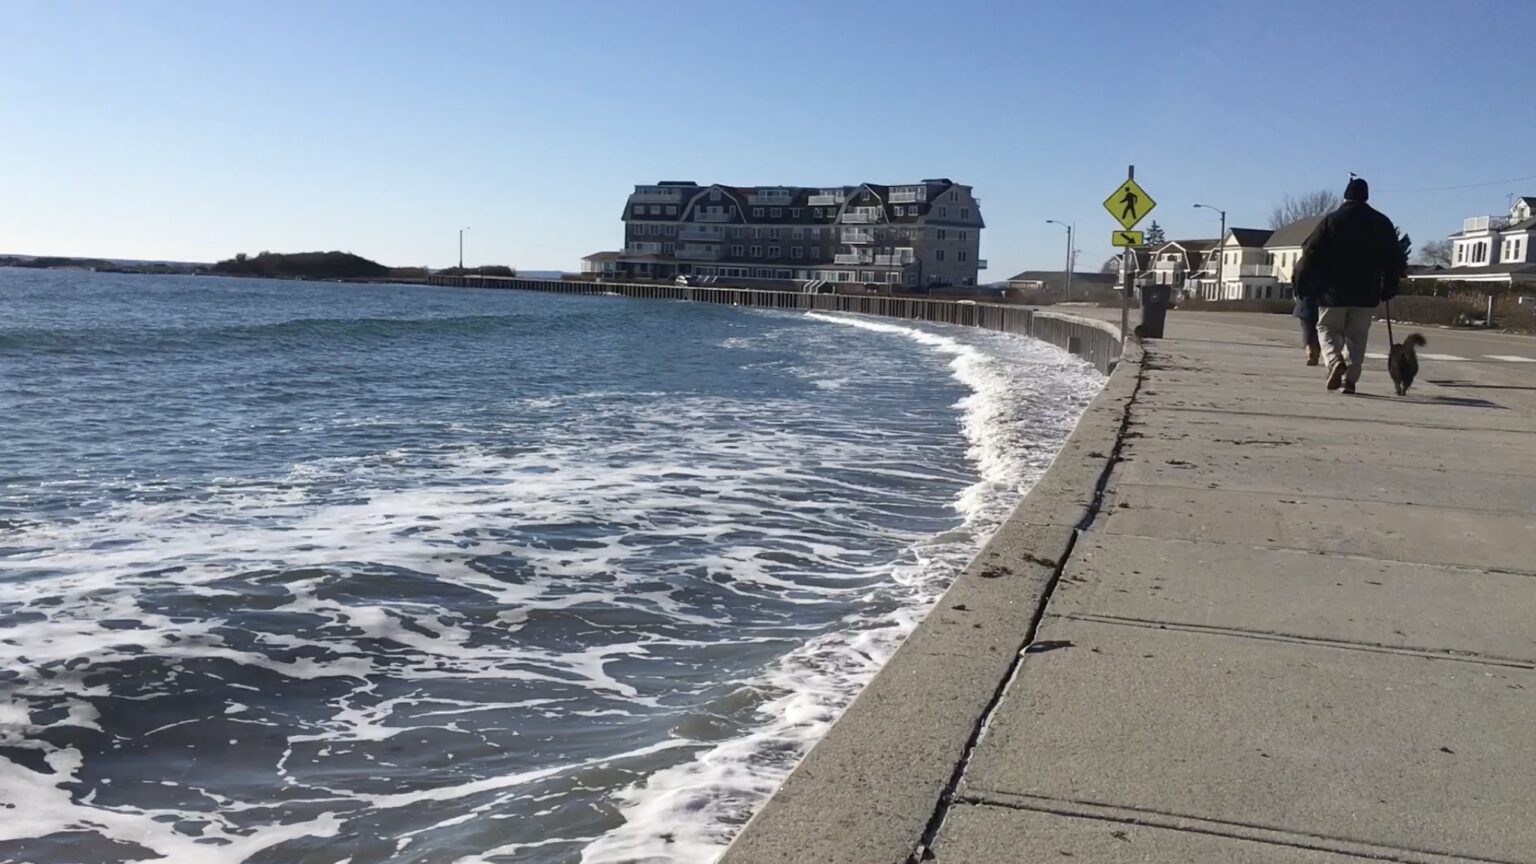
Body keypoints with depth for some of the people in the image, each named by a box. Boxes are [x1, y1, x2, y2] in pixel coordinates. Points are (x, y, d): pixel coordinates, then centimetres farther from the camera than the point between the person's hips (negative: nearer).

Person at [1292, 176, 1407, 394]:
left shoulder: (1331, 221, -4)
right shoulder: (1382, 223, 6)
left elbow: (1311, 255, -6)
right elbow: (1395, 259, 10)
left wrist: (1302, 286, 3)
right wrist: (1389, 289, 17)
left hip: (1334, 291, -2)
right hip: (1366, 293, 3)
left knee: (1327, 328, 10)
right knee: (1357, 336, 10)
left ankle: (1335, 360, -17)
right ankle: (1350, 379, 3)